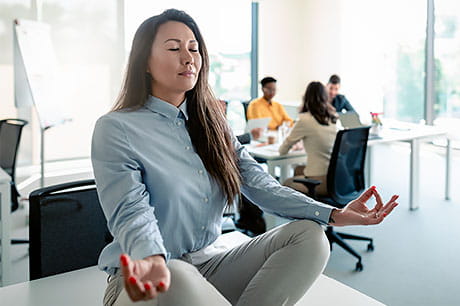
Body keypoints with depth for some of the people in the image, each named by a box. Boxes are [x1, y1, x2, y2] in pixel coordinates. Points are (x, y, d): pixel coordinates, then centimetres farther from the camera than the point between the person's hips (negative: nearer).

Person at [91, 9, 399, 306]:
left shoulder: (211, 122, 10)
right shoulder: (115, 129, -7)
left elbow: (261, 185, 1)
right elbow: (131, 211, -20)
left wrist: (334, 214, -12)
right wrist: (153, 260, -43)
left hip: (209, 263, 6)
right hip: (147, 277, -5)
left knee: (309, 235, -14)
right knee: (177, 279, -40)